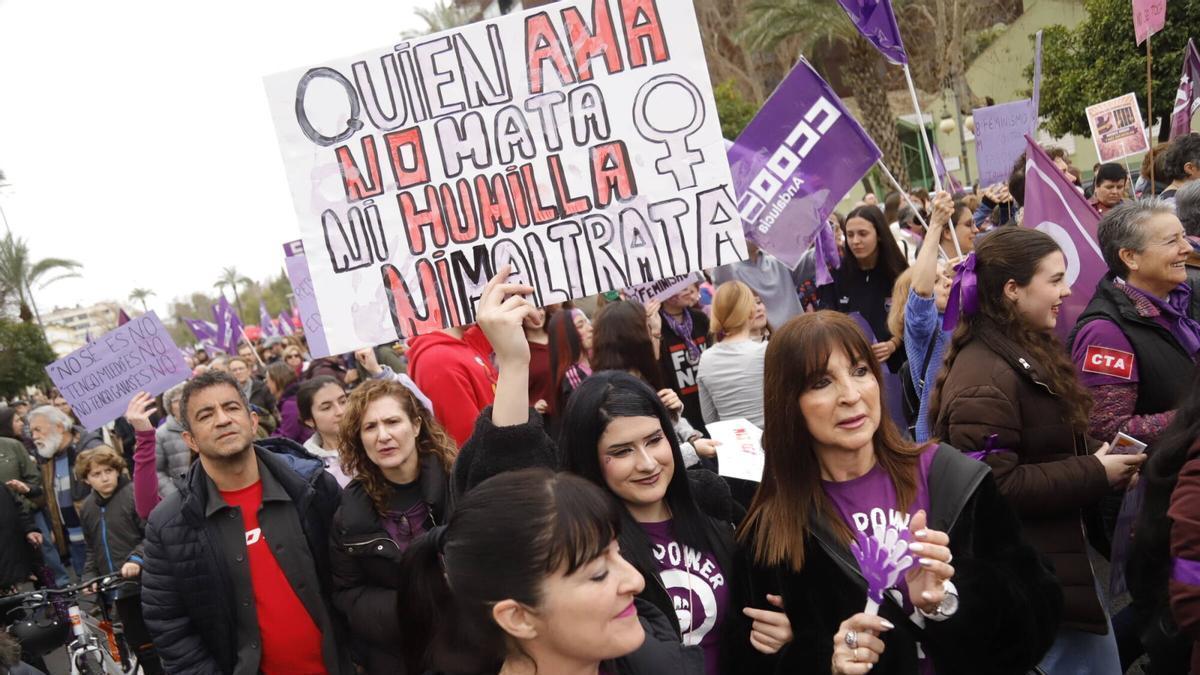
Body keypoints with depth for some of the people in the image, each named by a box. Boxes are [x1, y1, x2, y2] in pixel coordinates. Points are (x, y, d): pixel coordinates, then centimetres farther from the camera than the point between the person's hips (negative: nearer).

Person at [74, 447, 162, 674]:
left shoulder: (134, 494, -10)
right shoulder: (87, 508, 11)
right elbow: (92, 549, 19)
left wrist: (137, 558, -28)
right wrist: (90, 576, 5)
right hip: (119, 588, 6)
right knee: (141, 646, 10)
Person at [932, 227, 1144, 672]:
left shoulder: (1026, 354, 9)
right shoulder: (984, 378, -24)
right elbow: (994, 487, -28)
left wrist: (1098, 457, 2)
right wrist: (1095, 475, -20)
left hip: (1060, 561, 10)